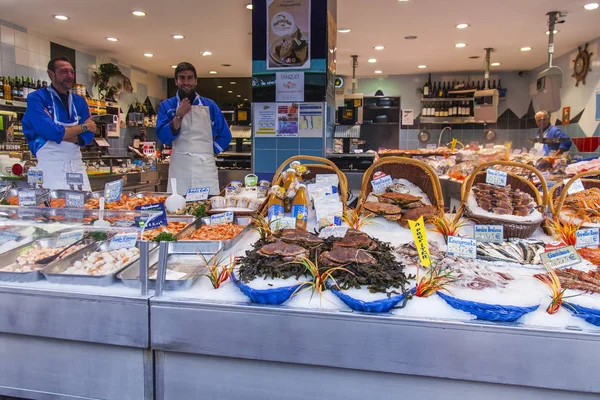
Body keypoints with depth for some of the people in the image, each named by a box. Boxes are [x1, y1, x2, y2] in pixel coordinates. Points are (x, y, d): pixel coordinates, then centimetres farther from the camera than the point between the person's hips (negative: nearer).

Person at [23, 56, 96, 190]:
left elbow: (88, 136, 2)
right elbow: (50, 132, -18)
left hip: (77, 165, 4)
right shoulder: (36, 98, -5)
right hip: (50, 166, -4)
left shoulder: (80, 101, 10)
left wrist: (59, 133, -13)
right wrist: (83, 127, -5)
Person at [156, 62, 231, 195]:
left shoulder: (209, 105, 9)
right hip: (179, 168, -1)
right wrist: (179, 115, -10)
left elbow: (225, 135, 12)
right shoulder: (167, 106, 7)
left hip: (205, 167, 1)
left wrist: (209, 151, 3)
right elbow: (164, 137, -3)